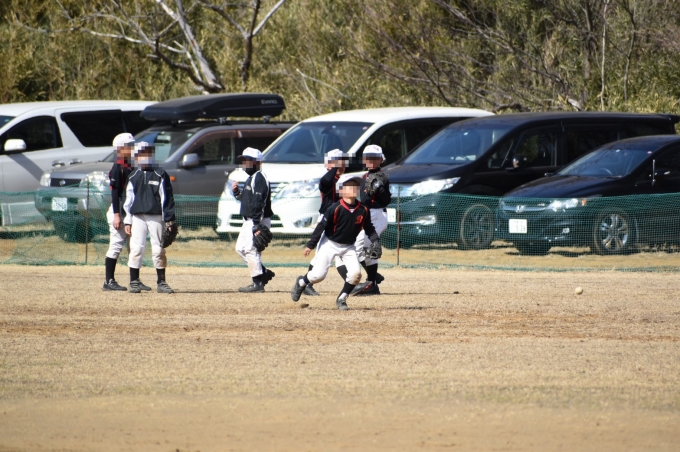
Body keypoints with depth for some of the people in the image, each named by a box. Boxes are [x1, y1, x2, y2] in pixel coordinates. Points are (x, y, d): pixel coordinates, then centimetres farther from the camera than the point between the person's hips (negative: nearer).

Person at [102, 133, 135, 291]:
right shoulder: (118, 168, -11)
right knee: (116, 245, -8)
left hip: (130, 212, 9)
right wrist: (116, 215, -21)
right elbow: (115, 193, -16)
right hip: (118, 211, -9)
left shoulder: (130, 168, 15)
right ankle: (109, 281, -5)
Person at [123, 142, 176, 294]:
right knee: (136, 249, -5)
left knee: (159, 250, 0)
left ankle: (161, 282, 7)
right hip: (138, 217, 1)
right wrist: (127, 221, 5)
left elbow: (167, 198, 2)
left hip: (156, 217, -1)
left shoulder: (160, 175, 4)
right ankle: (134, 282, 0)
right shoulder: (133, 177, 11)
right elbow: (128, 200, 11)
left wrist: (169, 220, -3)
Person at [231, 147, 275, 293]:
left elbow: (258, 203, -22)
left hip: (258, 221, -11)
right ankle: (264, 273, 17)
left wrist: (257, 225, -27)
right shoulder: (251, 178, 18)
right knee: (241, 248, 13)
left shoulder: (259, 178, -15)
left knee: (251, 249, -10)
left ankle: (258, 283, -7)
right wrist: (237, 192, 7)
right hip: (249, 221, 11)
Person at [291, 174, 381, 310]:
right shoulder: (335, 208, -22)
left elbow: (369, 229, 3)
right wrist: (310, 245, -17)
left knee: (356, 273, -14)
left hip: (349, 247, 4)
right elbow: (322, 226, -17)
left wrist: (375, 243, -12)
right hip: (330, 244, -4)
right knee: (318, 275, -9)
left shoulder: (363, 210, -9)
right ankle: (301, 283, 26)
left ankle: (341, 299, 9)